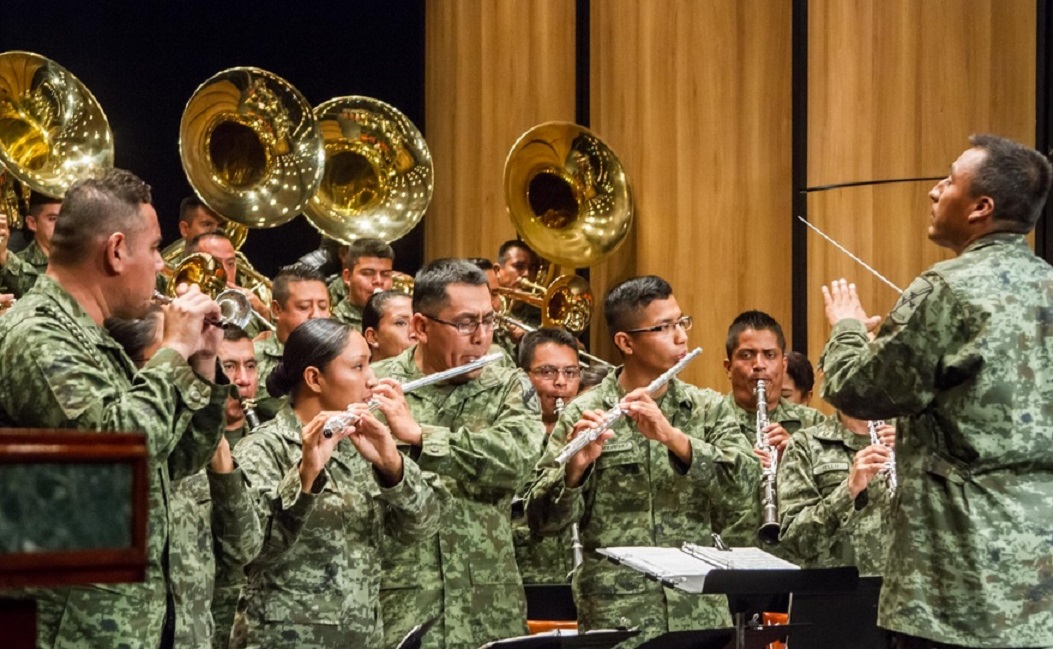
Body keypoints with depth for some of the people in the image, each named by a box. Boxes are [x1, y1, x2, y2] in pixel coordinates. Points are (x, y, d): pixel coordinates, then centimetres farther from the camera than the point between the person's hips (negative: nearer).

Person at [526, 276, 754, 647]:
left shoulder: (707, 409, 7)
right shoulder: (583, 415, 1)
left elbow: (740, 487, -8)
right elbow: (544, 521, -4)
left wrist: (671, 436, -20)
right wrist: (575, 468, -23)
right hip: (617, 617, -2)